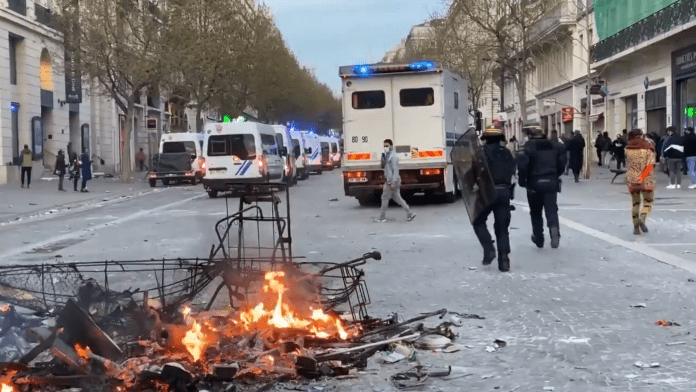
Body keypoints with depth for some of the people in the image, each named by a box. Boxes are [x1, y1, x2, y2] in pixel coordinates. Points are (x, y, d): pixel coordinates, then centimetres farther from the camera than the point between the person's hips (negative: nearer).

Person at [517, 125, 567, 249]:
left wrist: (522, 180, -7)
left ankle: (539, 239, 20)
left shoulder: (529, 146, -7)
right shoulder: (555, 146, 7)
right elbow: (562, 164, 6)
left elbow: (522, 164, -18)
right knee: (551, 210, 4)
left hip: (534, 184, -2)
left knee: (536, 212, 13)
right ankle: (554, 227, -28)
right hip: (551, 183, 2)